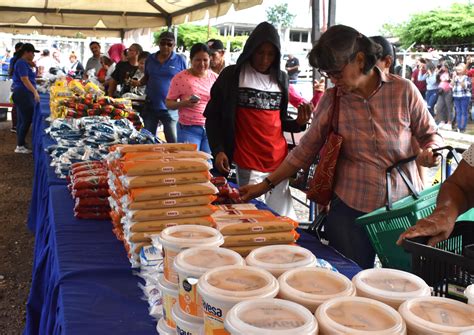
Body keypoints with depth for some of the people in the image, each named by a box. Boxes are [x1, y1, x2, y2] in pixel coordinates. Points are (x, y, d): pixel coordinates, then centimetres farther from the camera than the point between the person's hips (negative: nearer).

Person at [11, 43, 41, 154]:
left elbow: (30, 78, 22)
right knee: (27, 120, -9)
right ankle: (20, 146, -5)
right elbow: (25, 80, -21)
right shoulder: (21, 63, -13)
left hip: (23, 94, 10)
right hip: (23, 94, -10)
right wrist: (35, 92, -25)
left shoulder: (24, 63, 17)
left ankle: (20, 144, 16)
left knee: (22, 120, 11)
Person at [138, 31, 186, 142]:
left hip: (170, 108, -4)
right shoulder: (150, 58, 7)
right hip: (150, 107, 4)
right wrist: (138, 83, -1)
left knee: (173, 142, -1)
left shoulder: (180, 60, -3)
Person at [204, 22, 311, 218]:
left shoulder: (281, 78, 13)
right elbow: (213, 117, 3)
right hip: (247, 163, -4)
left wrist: (298, 123, -1)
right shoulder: (232, 75, 2)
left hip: (279, 161, 4)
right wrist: (218, 150, -9)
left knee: (283, 217, 5)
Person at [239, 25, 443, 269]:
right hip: (351, 209, 1)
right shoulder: (331, 100, -1)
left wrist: (430, 153, -15)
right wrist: (266, 184, 0)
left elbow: (430, 134, 7)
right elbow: (305, 150, 4)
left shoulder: (403, 91, -6)